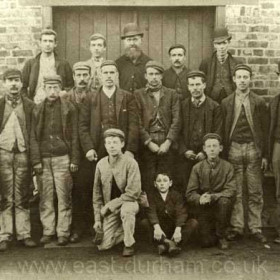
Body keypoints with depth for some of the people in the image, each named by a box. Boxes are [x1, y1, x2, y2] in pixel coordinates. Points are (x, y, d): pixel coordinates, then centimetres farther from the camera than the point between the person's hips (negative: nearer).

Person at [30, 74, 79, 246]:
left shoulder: (69, 108, 4)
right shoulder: (37, 110, 9)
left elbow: (74, 136, 3)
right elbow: (33, 137, 7)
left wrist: (74, 160, -3)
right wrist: (36, 160, -1)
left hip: (62, 158, -2)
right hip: (43, 159, 2)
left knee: (64, 197, 0)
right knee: (45, 198, 4)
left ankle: (63, 232, 8)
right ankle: (48, 231, 14)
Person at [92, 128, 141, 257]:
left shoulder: (130, 163, -15)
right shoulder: (101, 164, -2)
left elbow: (133, 192, -21)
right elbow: (97, 193, 5)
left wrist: (109, 205, -19)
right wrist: (97, 218, 1)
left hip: (128, 203, -3)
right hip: (109, 209, 3)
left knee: (126, 209, -39)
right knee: (103, 245, -8)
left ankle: (129, 244, -14)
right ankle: (122, 231, 23)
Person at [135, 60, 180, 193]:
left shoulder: (171, 94, 12)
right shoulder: (138, 95, 7)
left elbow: (176, 121, 4)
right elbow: (138, 122, 0)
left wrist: (168, 142, -7)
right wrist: (149, 142, -9)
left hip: (166, 144, 1)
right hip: (146, 144, -1)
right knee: (147, 181, -3)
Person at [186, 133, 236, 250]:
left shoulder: (227, 167, -3)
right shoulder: (197, 168, -1)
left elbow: (231, 191, -13)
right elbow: (190, 193, -4)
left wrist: (212, 197, -28)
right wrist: (200, 199, -27)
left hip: (219, 206, 0)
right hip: (203, 209, 0)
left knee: (225, 201, -34)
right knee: (206, 242, -17)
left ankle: (221, 236, -10)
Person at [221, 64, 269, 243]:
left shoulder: (259, 102, 5)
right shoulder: (226, 103, 7)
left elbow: (265, 130, 4)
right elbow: (223, 130, 6)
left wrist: (265, 155, -1)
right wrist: (224, 153, 0)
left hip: (253, 149, 0)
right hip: (233, 149, 1)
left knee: (256, 193, 3)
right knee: (235, 192, 3)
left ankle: (256, 228, 12)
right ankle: (237, 227, 12)